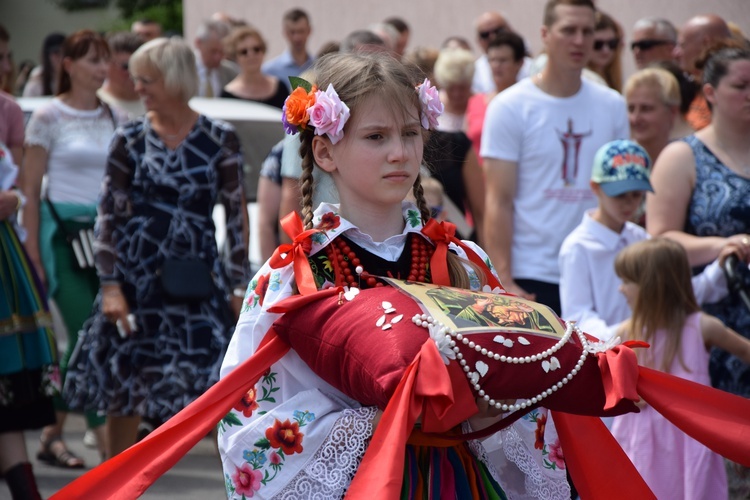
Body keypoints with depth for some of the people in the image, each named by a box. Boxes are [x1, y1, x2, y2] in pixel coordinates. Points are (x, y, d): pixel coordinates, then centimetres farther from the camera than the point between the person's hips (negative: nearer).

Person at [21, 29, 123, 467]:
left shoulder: (116, 118, 10)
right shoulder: (49, 118, -4)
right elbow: (31, 188, -3)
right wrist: (33, 250, -8)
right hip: (63, 231, -5)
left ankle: (54, 434, 19)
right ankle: (108, 443, -11)